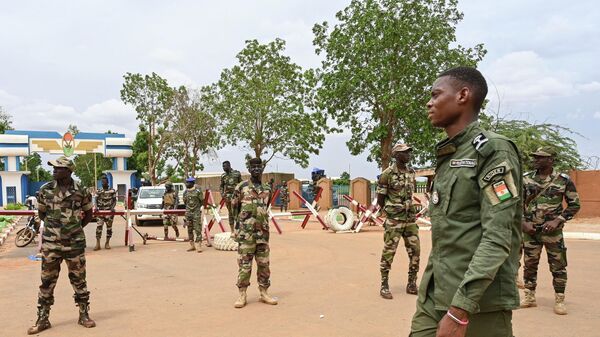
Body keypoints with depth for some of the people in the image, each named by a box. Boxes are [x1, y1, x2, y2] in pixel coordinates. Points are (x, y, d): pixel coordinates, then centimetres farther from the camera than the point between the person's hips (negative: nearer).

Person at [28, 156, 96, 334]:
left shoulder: (81, 191, -5)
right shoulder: (45, 190, -1)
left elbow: (88, 214, 8)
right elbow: (41, 213, 13)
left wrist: (75, 229, 6)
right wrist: (54, 226, 10)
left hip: (75, 244, -1)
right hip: (50, 244, 1)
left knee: (79, 281, 9)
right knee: (47, 282, 7)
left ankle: (84, 315, 21)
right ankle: (42, 320, 18)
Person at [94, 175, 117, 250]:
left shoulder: (112, 191, 2)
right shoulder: (99, 191, 8)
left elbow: (114, 201, 1)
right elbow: (96, 201, 6)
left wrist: (112, 207, -15)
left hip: (109, 211, -1)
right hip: (101, 211, 1)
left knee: (109, 227, 4)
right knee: (99, 226, -10)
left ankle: (107, 243, 14)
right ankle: (98, 244, -10)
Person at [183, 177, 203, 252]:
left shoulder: (198, 191, -6)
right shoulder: (185, 192, 7)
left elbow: (202, 201, 2)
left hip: (196, 213, -5)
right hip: (188, 213, 5)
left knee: (198, 229, -7)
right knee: (189, 230, 8)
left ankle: (199, 246, -6)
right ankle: (192, 245, 17)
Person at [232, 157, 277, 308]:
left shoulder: (267, 189, 11)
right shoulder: (241, 187, -2)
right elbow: (234, 205, 6)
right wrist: (244, 215, 6)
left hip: (262, 231, 4)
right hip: (246, 232, -4)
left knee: (264, 263, 8)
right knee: (244, 264, -1)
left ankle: (264, 293, 18)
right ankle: (242, 295, 7)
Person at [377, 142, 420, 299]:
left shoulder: (411, 172, 7)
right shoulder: (388, 174, -12)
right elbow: (380, 199, -5)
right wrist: (391, 212, 4)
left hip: (410, 218, 6)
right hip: (394, 221, -6)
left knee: (415, 251, 7)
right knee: (388, 253, -1)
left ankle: (411, 284, 20)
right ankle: (384, 286, 9)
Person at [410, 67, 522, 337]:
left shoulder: (493, 151, -9)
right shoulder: (446, 157, 14)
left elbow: (498, 239, -18)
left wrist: (460, 310, -23)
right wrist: (430, 290, 17)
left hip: (480, 302, -6)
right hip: (433, 297, 7)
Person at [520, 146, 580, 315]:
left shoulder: (564, 180, -4)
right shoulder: (526, 179, 2)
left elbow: (574, 204, 0)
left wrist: (557, 221, -11)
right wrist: (523, 222, -4)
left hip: (552, 231, -2)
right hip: (530, 230, 3)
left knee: (558, 266, 4)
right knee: (529, 264, 9)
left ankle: (559, 300, 17)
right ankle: (529, 298, 21)